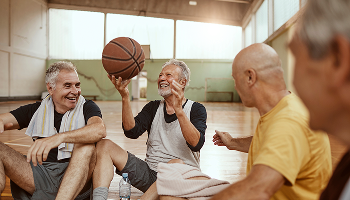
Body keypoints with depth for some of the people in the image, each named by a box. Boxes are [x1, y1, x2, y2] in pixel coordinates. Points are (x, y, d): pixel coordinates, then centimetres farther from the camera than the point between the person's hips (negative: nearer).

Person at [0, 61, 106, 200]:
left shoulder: (87, 107, 1)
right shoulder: (37, 109, 11)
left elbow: (99, 130, -22)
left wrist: (59, 137, -38)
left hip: (78, 177, -2)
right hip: (41, 174, 3)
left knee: (85, 145, -30)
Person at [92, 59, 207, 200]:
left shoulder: (196, 109, -1)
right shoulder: (153, 107, 11)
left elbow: (196, 144, -20)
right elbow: (132, 132, -7)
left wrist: (178, 110, -32)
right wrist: (125, 97, -18)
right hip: (150, 172, 5)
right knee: (104, 146, -6)